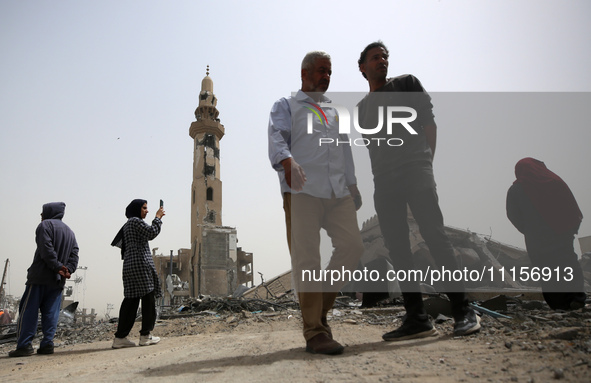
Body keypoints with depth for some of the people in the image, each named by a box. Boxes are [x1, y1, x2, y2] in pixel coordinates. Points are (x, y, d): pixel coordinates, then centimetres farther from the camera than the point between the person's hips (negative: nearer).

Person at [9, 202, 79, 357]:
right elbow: (74, 255, 9)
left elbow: (46, 249, -15)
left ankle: (24, 345, -6)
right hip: (58, 280, 6)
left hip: (40, 276, -6)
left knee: (28, 310, -2)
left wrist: (58, 267, -15)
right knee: (51, 312, 6)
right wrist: (67, 269, -3)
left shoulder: (46, 225, 0)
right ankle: (47, 343, 0)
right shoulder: (70, 232, 21)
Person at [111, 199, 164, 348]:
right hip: (141, 264, -9)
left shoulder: (127, 225, 24)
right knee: (148, 298, -3)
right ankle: (145, 335, 1)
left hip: (129, 265, 9)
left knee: (130, 300, 7)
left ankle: (120, 337, 5)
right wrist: (158, 217, -1)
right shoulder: (136, 221, -6)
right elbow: (152, 233, -14)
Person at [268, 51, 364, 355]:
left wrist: (353, 186, 22)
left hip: (337, 192, 6)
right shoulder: (286, 106, 14)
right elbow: (276, 137, -6)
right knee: (306, 258, -7)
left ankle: (322, 306, 14)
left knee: (352, 244, -6)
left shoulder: (334, 112, 32)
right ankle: (314, 333, -1)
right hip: (302, 190, -5)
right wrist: (287, 162, -28)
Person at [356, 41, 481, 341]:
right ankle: (417, 318, 2)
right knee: (396, 246, -2)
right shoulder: (362, 107, 23)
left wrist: (426, 163, -5)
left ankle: (463, 311, -5)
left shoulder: (407, 83, 14)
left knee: (434, 235, -13)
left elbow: (429, 122, 7)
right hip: (384, 181, 4)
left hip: (415, 171, -4)